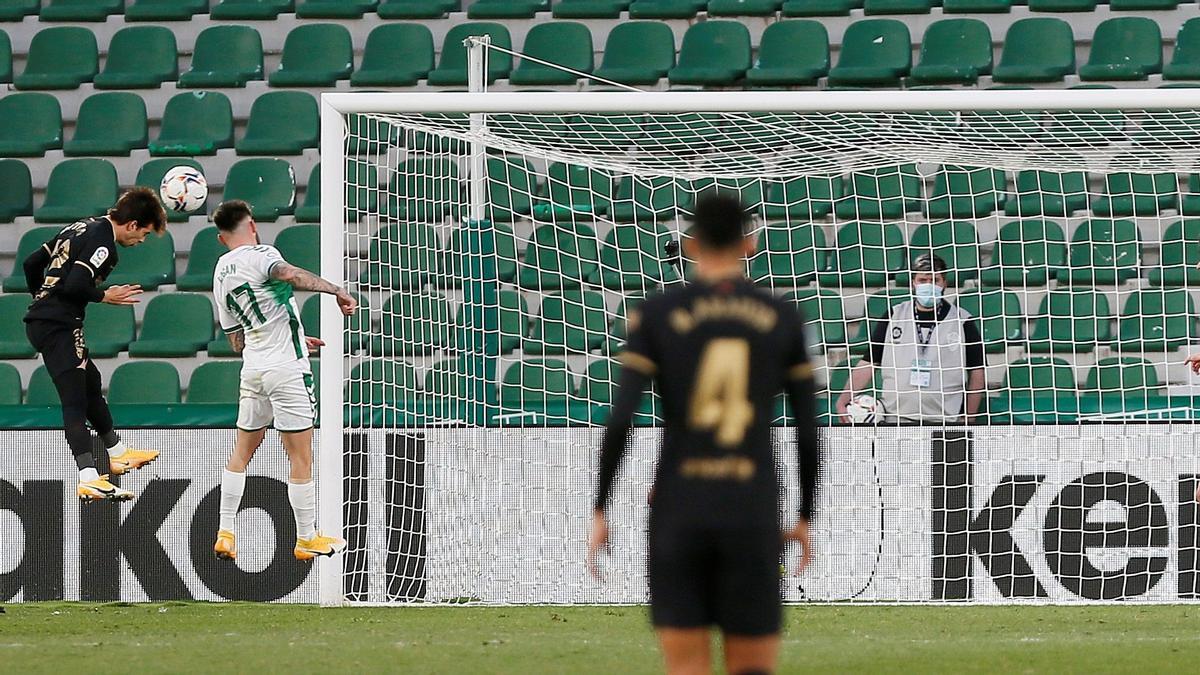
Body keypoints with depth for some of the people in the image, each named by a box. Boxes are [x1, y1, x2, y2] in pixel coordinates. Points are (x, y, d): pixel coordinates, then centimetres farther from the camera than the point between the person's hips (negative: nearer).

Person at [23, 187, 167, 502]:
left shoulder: (80, 228, 15)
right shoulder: (103, 244, -15)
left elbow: (32, 263, 19)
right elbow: (75, 284, -26)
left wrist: (43, 297, 31)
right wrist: (105, 296, -9)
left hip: (40, 320, 10)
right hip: (59, 328, -10)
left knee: (92, 383, 25)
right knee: (75, 401, -16)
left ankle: (118, 453, 40)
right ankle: (89, 479, -25)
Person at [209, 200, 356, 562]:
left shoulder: (221, 274, 15)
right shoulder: (259, 254, -8)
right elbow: (289, 274, -32)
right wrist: (336, 290, -27)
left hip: (252, 369, 7)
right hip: (286, 369, -7)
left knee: (242, 452, 18)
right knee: (301, 458, 2)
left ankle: (225, 533, 15)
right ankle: (307, 539, 9)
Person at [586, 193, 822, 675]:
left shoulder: (656, 314, -1)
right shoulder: (783, 318, 3)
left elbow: (620, 419, -8)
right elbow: (808, 429, 4)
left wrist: (599, 513, -1)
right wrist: (806, 518, 17)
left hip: (679, 513, 0)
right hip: (751, 514, 0)